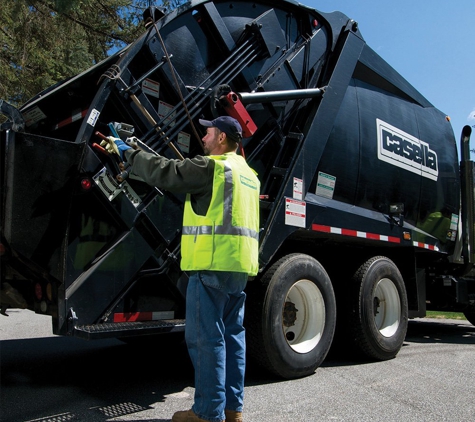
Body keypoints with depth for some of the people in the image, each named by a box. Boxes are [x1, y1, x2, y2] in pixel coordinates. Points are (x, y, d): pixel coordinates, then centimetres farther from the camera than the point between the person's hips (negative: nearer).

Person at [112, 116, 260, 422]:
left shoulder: (212, 167, -8)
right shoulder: (248, 174, 20)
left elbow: (163, 172, -9)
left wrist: (129, 152, 6)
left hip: (213, 264, -9)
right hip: (241, 265, 9)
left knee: (206, 338, -2)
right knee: (232, 335, 13)